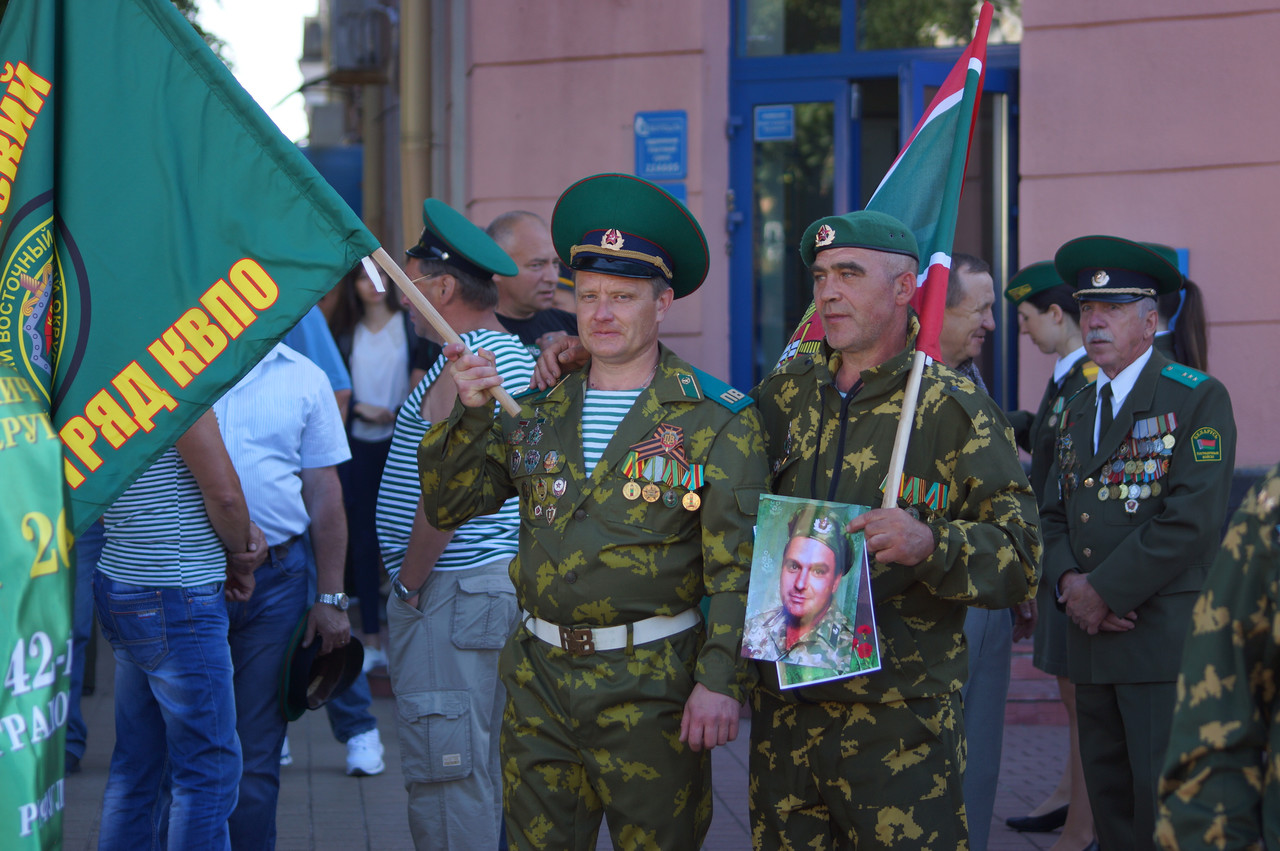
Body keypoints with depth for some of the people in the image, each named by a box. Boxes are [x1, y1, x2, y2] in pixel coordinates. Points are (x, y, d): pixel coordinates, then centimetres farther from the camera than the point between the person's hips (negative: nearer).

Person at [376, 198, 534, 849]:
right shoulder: (515, 355, 17)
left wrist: (410, 583, -11)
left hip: (451, 593, -10)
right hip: (502, 579, 10)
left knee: (443, 775, -7)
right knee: (485, 768, 14)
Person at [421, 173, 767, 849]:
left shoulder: (716, 419, -4)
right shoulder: (537, 411, 11)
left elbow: (738, 567, -9)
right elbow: (446, 508, 9)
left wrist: (721, 681, -18)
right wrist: (470, 413, -7)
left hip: (652, 688, -4)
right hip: (539, 680, 4)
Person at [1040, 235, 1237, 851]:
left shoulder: (1198, 399, -6)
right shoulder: (1079, 410, 17)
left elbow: (1193, 521, -16)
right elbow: (1055, 514, 19)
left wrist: (1105, 590, -14)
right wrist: (1068, 581, -2)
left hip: (1166, 638, -7)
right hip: (1094, 638, 7)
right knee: (1109, 799, 10)